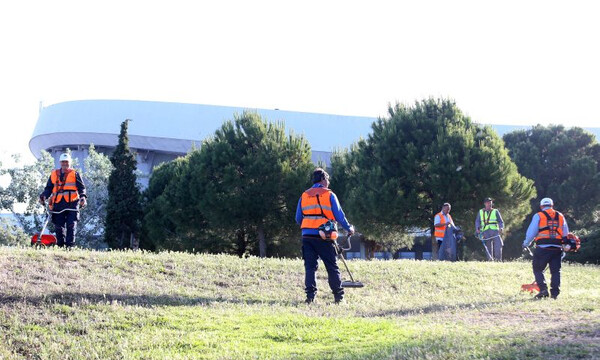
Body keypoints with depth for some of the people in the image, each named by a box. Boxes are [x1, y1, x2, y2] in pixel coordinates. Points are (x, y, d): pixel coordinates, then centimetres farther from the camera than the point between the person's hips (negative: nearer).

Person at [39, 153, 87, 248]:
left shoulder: (74, 174, 11)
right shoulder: (54, 174, 16)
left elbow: (81, 187, 7)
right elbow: (48, 188, 18)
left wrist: (83, 197, -12)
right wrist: (43, 196, -1)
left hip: (72, 204, -2)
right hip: (58, 204, 2)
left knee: (71, 226, -10)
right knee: (59, 227, 3)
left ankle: (70, 246, -11)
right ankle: (60, 246, 11)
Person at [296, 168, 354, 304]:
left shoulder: (304, 196, 11)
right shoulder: (329, 195, 1)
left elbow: (298, 219, 14)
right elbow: (339, 216, 1)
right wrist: (349, 228, 16)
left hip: (307, 236, 3)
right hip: (324, 237, -3)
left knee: (310, 267, 4)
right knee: (332, 267, 5)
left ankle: (310, 296, -6)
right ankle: (339, 296, 5)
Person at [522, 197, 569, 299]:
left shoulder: (538, 216, 1)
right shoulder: (561, 216, 14)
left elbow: (531, 232, 0)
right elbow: (566, 234, 18)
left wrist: (526, 243, 15)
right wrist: (565, 247, 30)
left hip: (543, 248, -3)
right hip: (557, 248, 3)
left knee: (538, 269, 7)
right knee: (555, 271, 10)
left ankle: (543, 289, -6)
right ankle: (555, 293, 7)